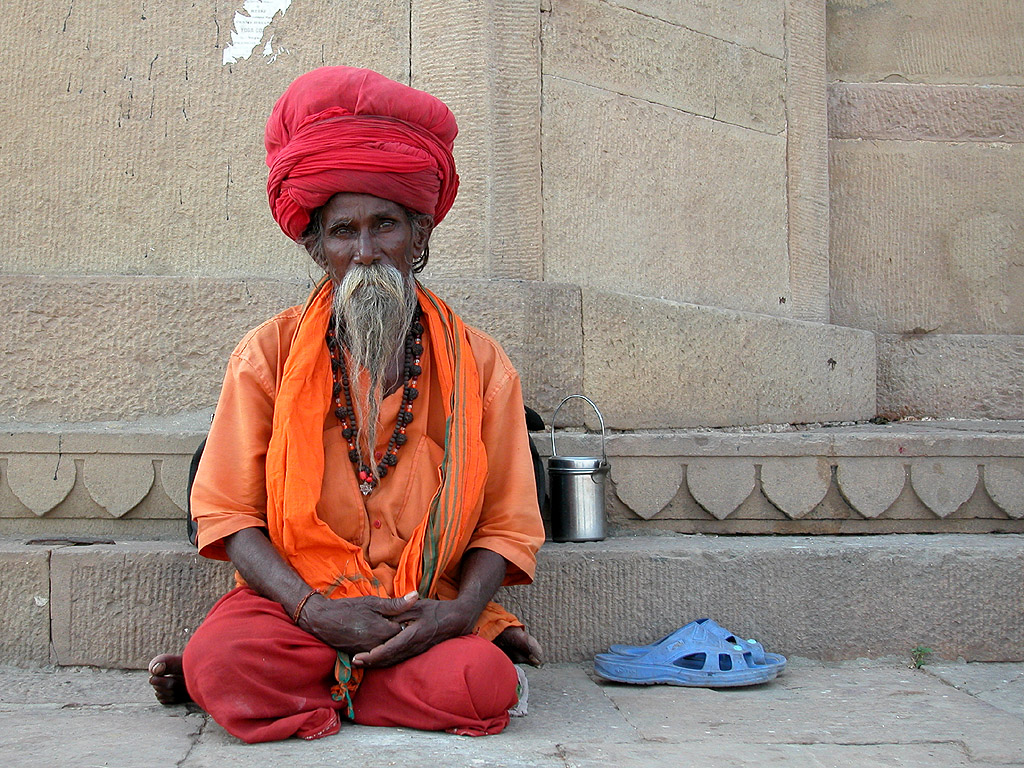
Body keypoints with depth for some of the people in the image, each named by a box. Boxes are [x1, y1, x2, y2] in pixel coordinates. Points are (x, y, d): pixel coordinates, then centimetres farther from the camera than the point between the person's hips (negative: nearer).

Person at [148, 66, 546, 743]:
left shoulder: (479, 364, 5)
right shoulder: (268, 355, 4)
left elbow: (506, 523, 5)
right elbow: (228, 510, -1)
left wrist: (458, 612, -16)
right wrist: (315, 610, -17)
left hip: (427, 616, 3)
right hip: (298, 604, -2)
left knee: (481, 686, -31)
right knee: (225, 655, -35)